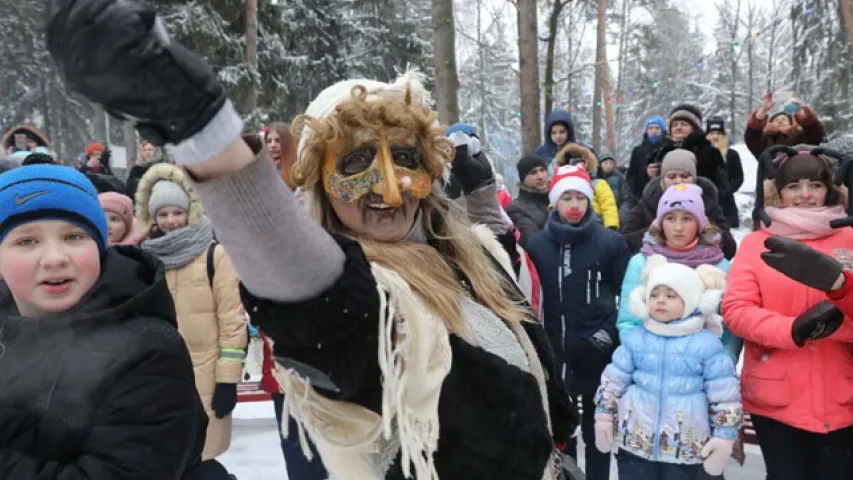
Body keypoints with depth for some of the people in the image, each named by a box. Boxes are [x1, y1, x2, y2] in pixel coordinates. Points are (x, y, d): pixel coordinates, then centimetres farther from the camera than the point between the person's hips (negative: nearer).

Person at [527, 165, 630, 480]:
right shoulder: (537, 244, 1)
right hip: (554, 355, 2)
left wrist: (608, 335, -7)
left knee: (596, 429, 11)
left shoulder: (611, 242, -2)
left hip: (598, 354, -1)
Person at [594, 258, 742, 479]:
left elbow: (724, 394, -4)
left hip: (686, 446, -2)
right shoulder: (636, 338, 2)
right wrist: (604, 415, 7)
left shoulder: (707, 344, -5)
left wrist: (724, 434, -6)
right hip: (634, 439, 2)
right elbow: (614, 380, 8)